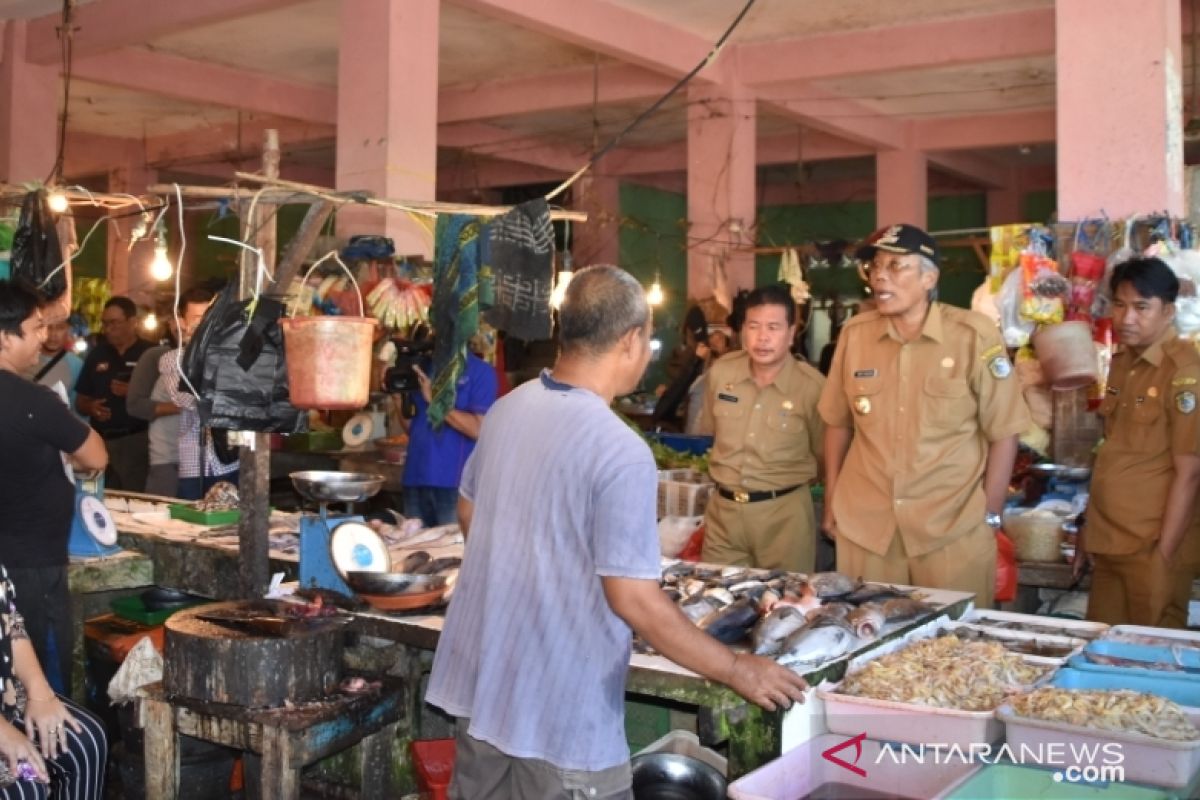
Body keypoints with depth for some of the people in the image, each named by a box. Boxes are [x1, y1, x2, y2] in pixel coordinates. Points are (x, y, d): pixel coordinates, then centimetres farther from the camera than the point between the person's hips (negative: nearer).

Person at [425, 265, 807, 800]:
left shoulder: (506, 410, 1)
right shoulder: (620, 453, -23)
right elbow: (635, 601, -23)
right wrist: (738, 671, -12)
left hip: (478, 681, 8)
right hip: (559, 712, -7)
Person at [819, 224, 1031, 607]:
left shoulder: (974, 335, -9)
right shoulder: (854, 333, 1)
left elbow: (1003, 432, -4)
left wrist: (990, 515, -5)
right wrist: (831, 501, 10)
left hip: (954, 528, -3)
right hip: (863, 525, 3)